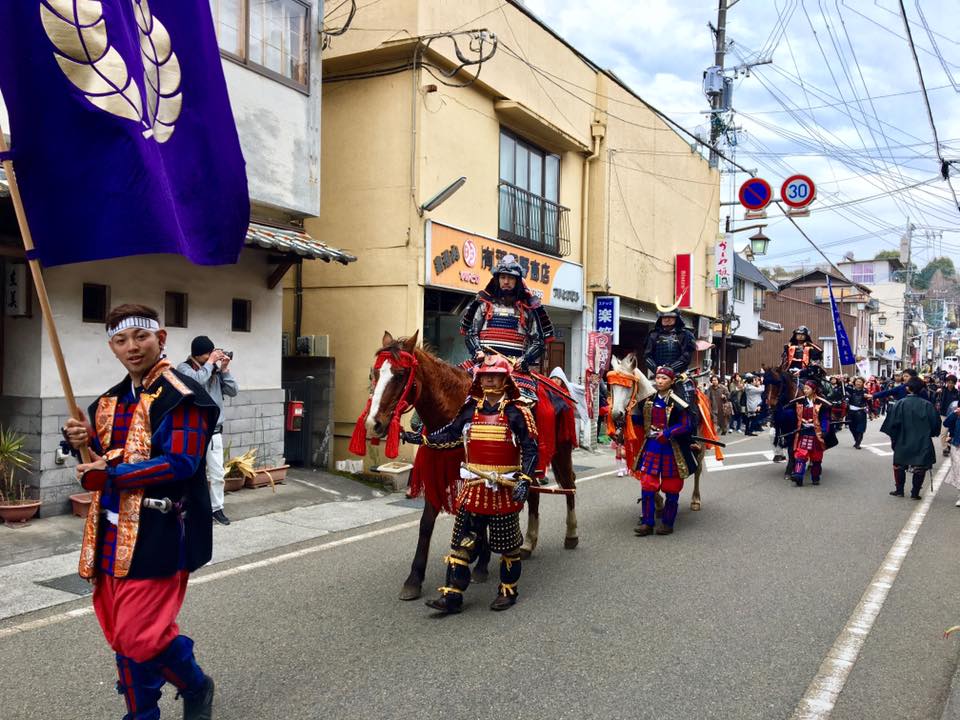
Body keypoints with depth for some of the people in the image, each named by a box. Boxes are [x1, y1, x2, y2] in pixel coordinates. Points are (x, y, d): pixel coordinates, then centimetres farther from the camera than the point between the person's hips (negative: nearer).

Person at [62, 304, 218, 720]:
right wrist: (81, 441, 0)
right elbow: (101, 457, 22)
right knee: (122, 633, 13)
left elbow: (180, 463, -20)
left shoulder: (181, 396, -12)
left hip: (157, 533, -8)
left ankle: (195, 687, 21)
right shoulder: (110, 401, 14)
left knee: (141, 635, -7)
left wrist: (110, 476, -20)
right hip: (113, 531, 8)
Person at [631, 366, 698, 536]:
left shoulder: (677, 403, -12)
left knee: (671, 488, 7)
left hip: (672, 449, -4)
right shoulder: (647, 400, 3)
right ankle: (646, 522, 6)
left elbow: (686, 425, -16)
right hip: (651, 447, 4)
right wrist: (644, 434, 7)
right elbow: (637, 419, 19)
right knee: (647, 485, 0)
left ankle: (667, 523, 18)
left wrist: (666, 433, -23)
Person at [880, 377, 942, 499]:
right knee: (920, 468, 11)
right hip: (923, 443, 0)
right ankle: (915, 493, 12)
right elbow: (936, 424, -3)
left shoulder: (899, 404, -10)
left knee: (899, 466, 17)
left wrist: (893, 439, 4)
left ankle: (899, 490, 20)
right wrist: (928, 435, 15)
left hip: (903, 443, 0)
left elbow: (892, 423, -9)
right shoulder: (927, 405, -8)